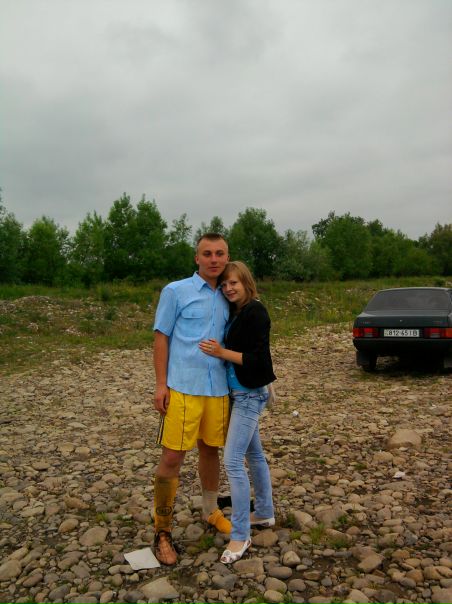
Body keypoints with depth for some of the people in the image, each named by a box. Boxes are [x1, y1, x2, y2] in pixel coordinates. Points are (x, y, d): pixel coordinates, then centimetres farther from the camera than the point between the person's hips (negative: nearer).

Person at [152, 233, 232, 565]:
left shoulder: (227, 299, 11)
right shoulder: (175, 291, -2)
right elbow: (162, 338, -3)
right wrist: (160, 384, -7)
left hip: (218, 389, 4)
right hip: (182, 388, -4)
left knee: (210, 450, 17)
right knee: (172, 458, -3)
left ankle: (211, 510, 37)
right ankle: (163, 531, 12)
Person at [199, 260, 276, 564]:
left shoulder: (255, 312, -16)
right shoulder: (236, 313, 10)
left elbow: (257, 359, -21)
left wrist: (221, 352, -25)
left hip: (250, 395, -9)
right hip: (240, 393, 9)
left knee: (233, 461, -9)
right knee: (254, 454, 19)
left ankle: (240, 535, 1)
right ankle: (264, 513, 35)